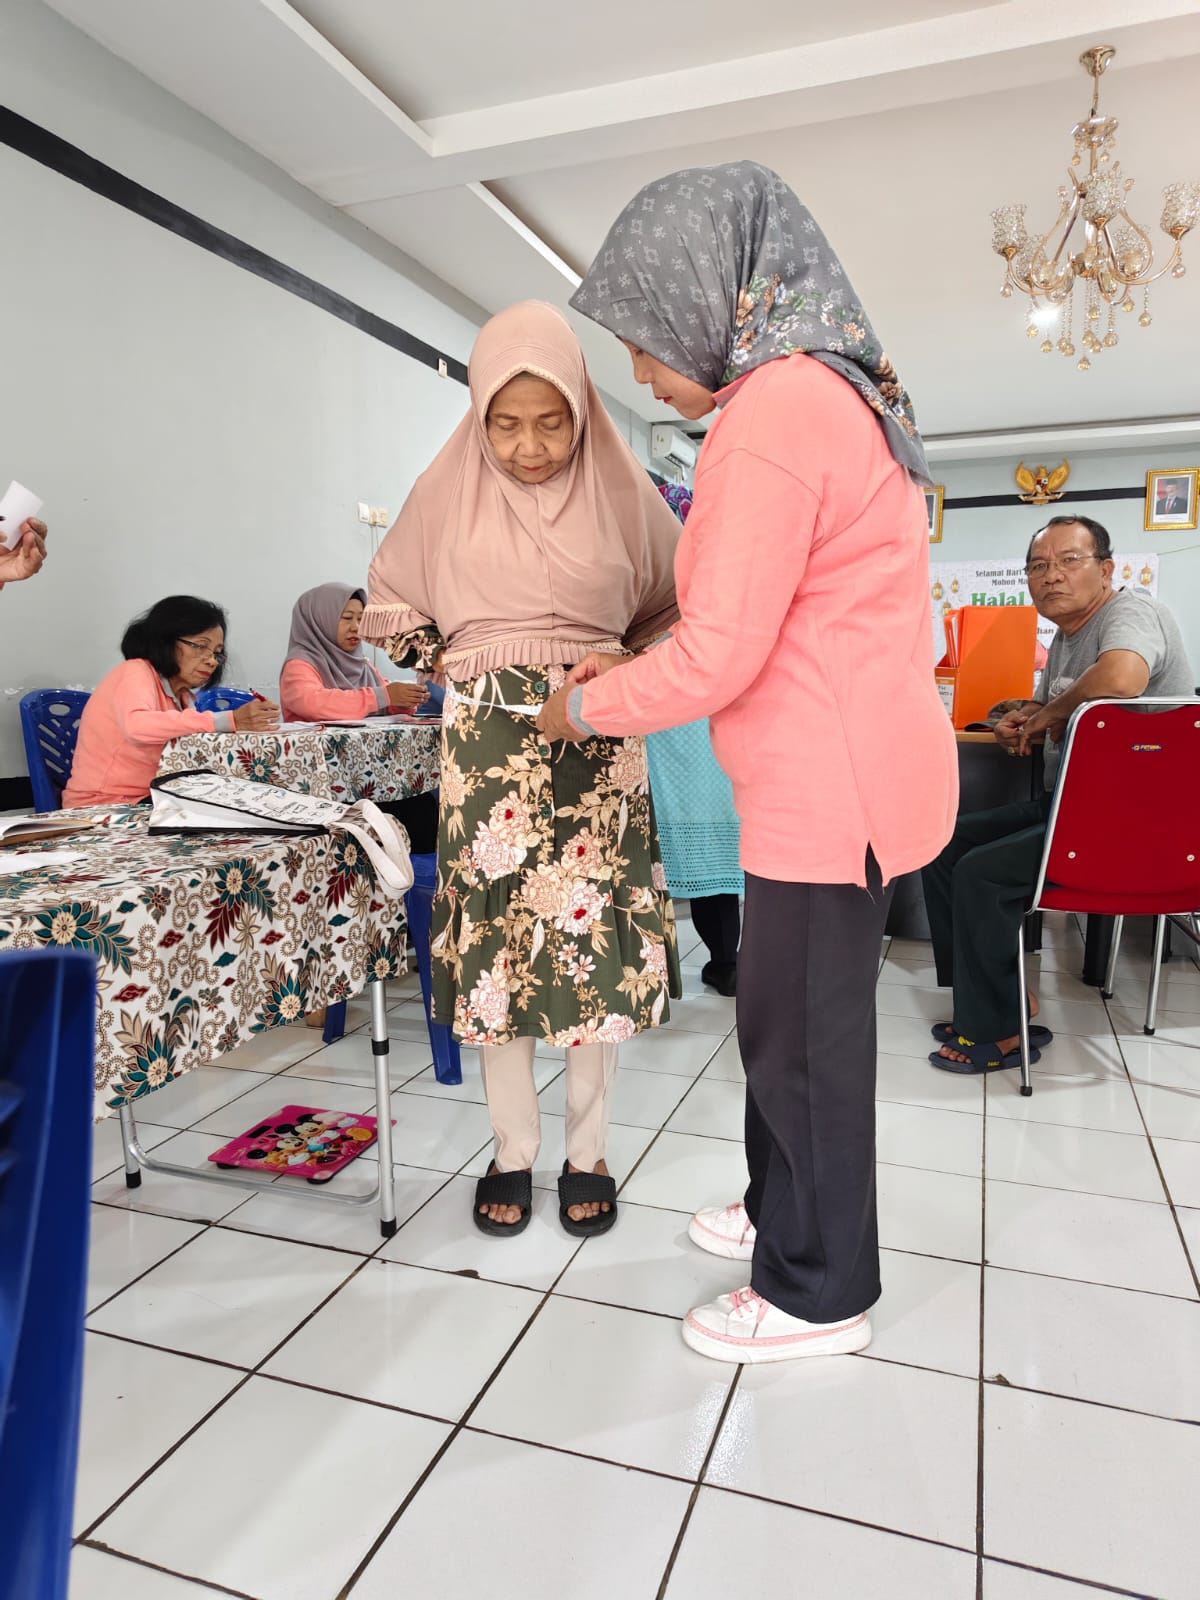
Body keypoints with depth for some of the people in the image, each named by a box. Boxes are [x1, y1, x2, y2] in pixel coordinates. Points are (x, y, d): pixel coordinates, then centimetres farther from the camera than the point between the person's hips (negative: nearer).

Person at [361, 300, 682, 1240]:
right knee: (493, 935, 1)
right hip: (486, 742, 1)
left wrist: (625, 670, -3)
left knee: (594, 935, 0)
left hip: (596, 737, 0)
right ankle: (514, 1150, 19)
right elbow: (392, 609, 16)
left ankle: (589, 1151, 18)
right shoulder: (448, 491, 5)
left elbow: (677, 606, 12)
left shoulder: (621, 489, 2)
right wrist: (452, 667, 3)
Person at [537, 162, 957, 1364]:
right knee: (788, 1015, 20)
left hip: (833, 789, -10)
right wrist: (634, 672, 13)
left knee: (803, 1037, 5)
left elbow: (719, 657, -20)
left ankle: (818, 1293, 25)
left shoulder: (776, 407, -17)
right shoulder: (832, 394, 16)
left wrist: (589, 706, -3)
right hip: (843, 770, 10)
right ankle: (784, 1214, 41)